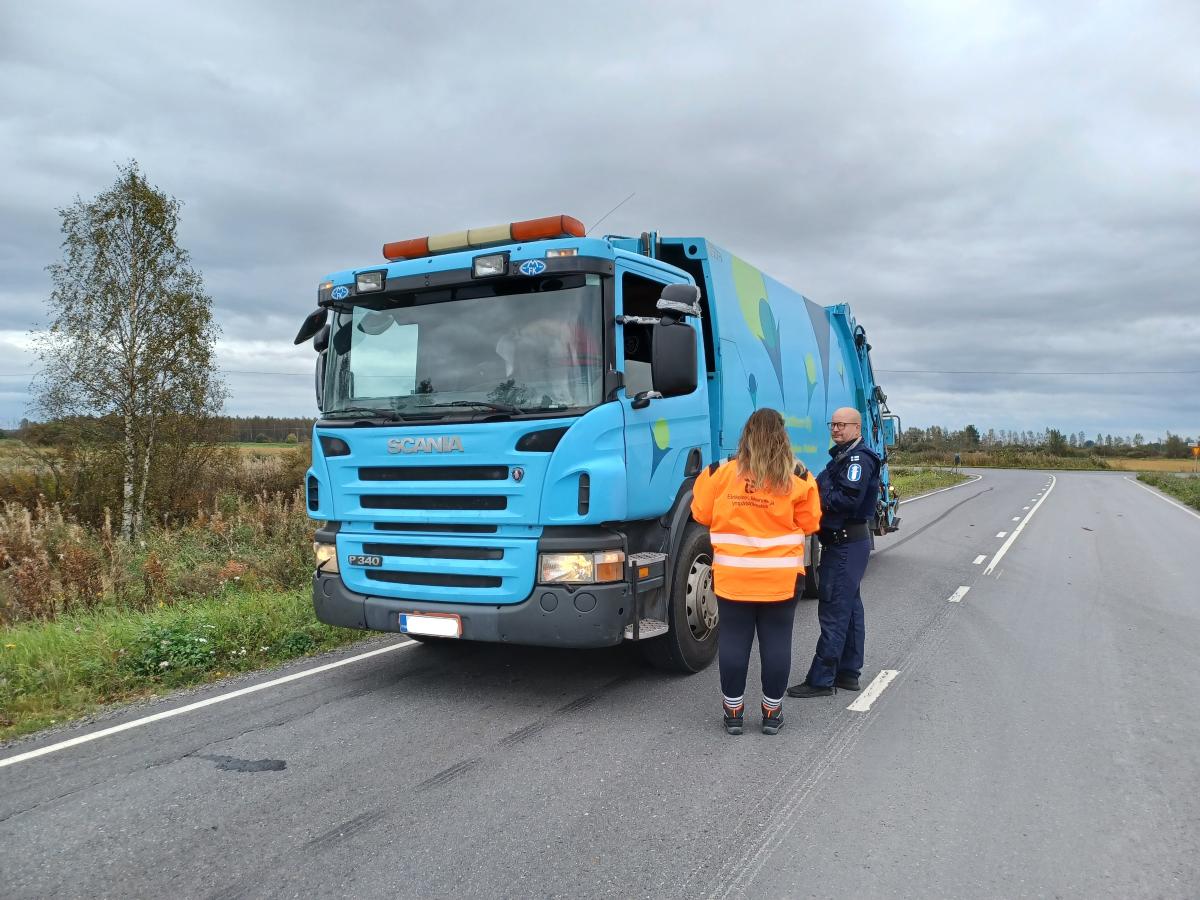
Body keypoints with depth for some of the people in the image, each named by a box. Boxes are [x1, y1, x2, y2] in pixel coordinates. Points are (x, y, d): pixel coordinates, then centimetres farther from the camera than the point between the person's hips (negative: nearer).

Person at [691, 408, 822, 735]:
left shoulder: (720, 473, -6)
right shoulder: (797, 477, -6)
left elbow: (702, 514, 3)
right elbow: (809, 523, 2)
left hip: (733, 577, 0)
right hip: (780, 579, 0)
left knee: (733, 640, 9)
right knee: (776, 642, 10)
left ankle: (733, 711, 18)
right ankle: (772, 712, 19)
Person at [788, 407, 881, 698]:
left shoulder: (858, 458, -15)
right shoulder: (844, 456, 17)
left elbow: (848, 499, -25)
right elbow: (828, 491, 15)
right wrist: (812, 488, -2)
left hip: (846, 544, -11)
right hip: (847, 541, 11)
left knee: (833, 612, -7)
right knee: (849, 608, 15)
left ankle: (821, 679, -3)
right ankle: (848, 672, 24)